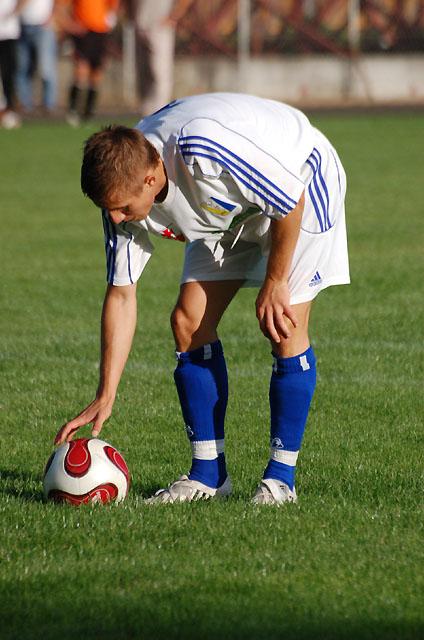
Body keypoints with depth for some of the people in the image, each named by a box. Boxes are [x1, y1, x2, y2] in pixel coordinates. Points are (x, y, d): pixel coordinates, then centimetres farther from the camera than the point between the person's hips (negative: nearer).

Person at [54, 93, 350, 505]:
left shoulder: (203, 150, -43)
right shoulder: (121, 190, -19)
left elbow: (291, 200, -29)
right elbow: (121, 295, -10)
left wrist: (274, 283, -20)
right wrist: (105, 396, -12)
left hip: (303, 183, -7)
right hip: (232, 209, 7)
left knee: (283, 328, -17)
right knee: (188, 322, -5)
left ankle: (281, 478, -6)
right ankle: (208, 474, 4)